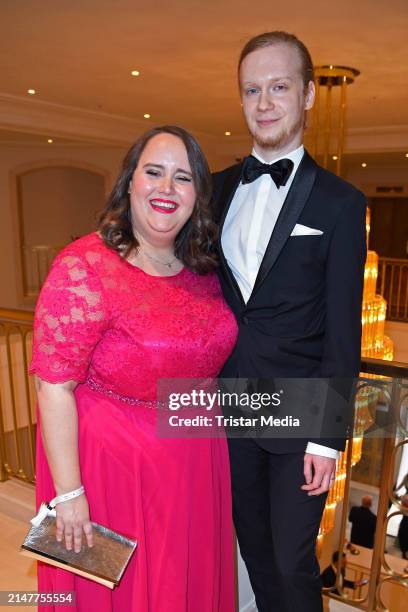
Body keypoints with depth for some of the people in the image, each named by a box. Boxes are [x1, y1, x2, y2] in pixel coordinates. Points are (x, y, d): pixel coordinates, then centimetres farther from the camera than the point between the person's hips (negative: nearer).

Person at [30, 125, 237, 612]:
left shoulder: (204, 269, -2)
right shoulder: (84, 268, -20)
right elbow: (54, 387, -20)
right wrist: (69, 493, -17)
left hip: (195, 458, 6)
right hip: (113, 462, -5)